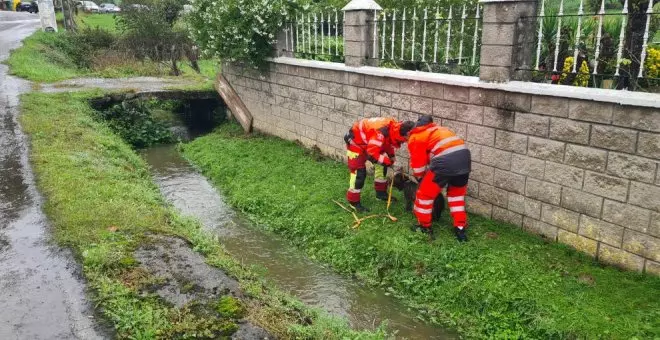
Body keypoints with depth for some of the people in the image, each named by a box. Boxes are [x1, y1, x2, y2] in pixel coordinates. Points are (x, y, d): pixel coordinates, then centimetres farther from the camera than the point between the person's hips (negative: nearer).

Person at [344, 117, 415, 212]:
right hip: (356, 141, -9)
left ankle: (381, 192, 24)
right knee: (359, 172, -12)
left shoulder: (395, 127, -12)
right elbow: (372, 153, -36)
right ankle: (353, 201, -2)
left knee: (381, 165, 10)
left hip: (369, 140, 9)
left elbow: (388, 142, 9)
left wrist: (391, 156, -1)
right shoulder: (381, 132, -40)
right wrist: (387, 161, -25)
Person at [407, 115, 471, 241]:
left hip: (446, 160, -7)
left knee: (425, 193, 12)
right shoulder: (435, 128, 35)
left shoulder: (414, 138, 12)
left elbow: (418, 163, 14)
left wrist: (421, 179, 32)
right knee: (457, 193, 26)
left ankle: (424, 227, 24)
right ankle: (460, 228, 25)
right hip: (464, 155, 8)